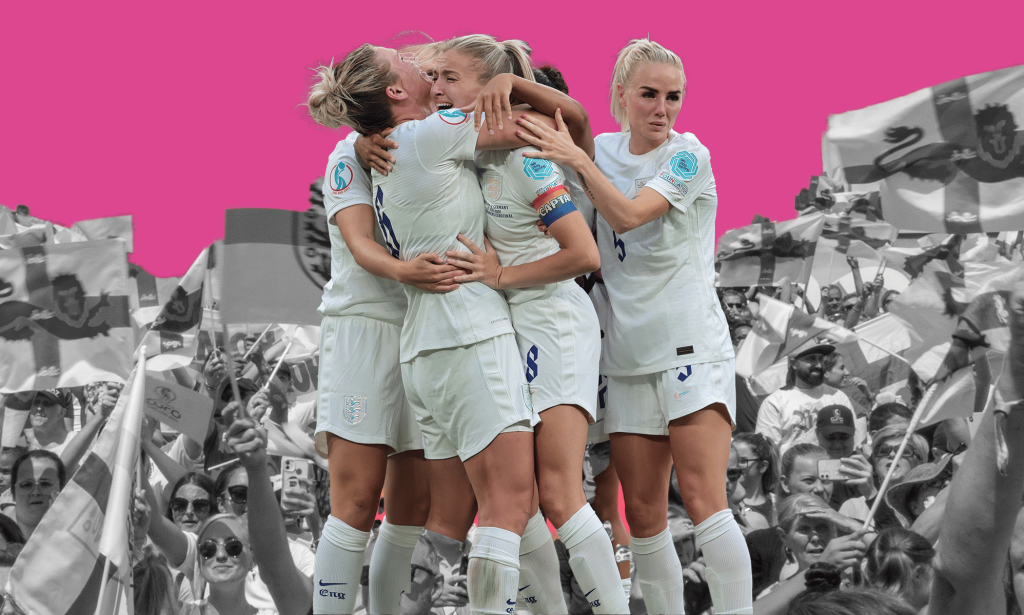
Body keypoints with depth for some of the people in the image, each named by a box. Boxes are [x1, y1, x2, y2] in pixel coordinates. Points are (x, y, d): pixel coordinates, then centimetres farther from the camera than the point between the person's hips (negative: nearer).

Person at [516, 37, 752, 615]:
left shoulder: (689, 156, -7)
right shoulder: (603, 151, 10)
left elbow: (626, 214, -20)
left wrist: (577, 159, -29)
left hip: (692, 348, -5)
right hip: (628, 357, 5)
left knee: (705, 501, -15)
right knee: (643, 514, 3)